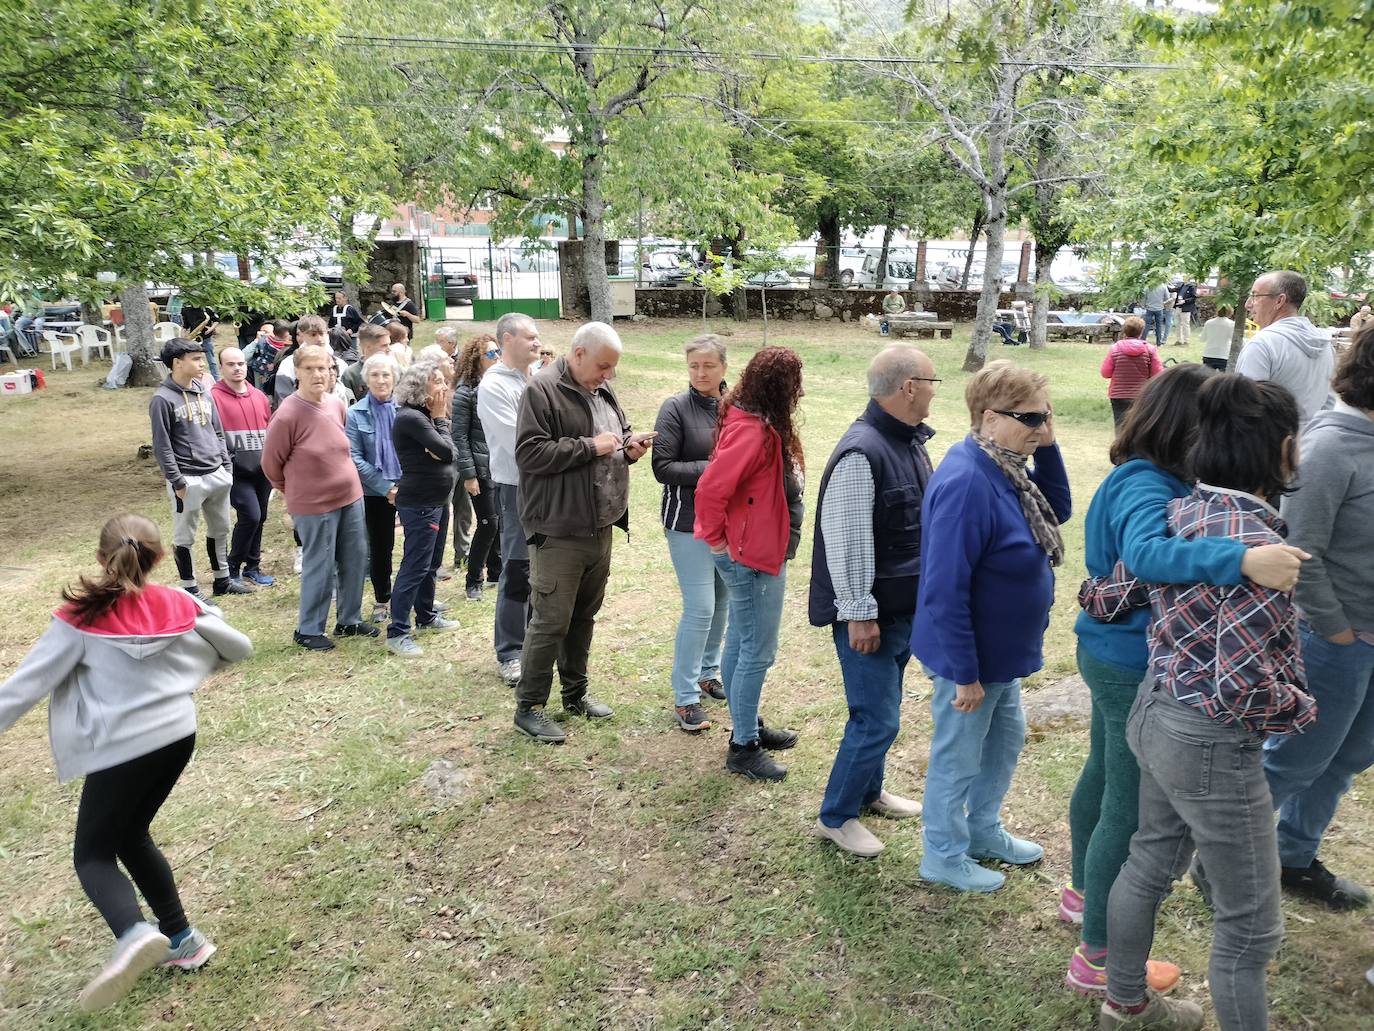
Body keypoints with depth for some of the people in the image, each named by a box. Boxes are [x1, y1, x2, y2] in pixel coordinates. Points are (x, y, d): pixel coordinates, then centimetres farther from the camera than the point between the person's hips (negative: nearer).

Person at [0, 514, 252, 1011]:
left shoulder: (81, 617, -9)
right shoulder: (180, 606, 1)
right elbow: (239, 647, 13)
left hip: (123, 748, -5)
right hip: (177, 736, 5)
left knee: (92, 854, 11)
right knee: (131, 836, 24)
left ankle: (134, 935, -18)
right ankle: (180, 938, 25)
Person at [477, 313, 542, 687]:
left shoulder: (532, 381, 10)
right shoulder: (494, 386, -12)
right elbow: (516, 442, -19)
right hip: (517, 487, -7)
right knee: (517, 571, -1)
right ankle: (510, 653, 11)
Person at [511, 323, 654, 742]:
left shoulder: (603, 391, 13)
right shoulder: (542, 390, -13)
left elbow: (616, 439, 26)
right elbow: (529, 454, -21)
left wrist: (628, 447, 2)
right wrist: (589, 447, -20)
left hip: (600, 527, 8)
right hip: (559, 531, -8)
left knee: (584, 615, 17)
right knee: (551, 620, -2)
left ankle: (575, 692, 32)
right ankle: (529, 707, 11)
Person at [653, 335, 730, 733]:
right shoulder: (676, 409, -9)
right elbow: (663, 467, -13)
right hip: (689, 521, -5)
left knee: (722, 601, 15)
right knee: (700, 607, -6)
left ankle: (708, 672, 35)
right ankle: (685, 697, 6)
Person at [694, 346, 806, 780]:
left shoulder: (762, 424, 7)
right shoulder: (751, 431, -24)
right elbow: (710, 490, -29)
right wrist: (718, 540, -16)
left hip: (760, 552, 10)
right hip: (752, 557, -10)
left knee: (741, 643, 19)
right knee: (757, 651, -1)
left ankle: (748, 724, 35)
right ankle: (743, 747, 11)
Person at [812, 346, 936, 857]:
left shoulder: (911, 442, 6)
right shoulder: (862, 452, -23)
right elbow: (845, 541, -24)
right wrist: (858, 614, -21)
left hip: (905, 607, 9)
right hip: (871, 613, -9)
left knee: (880, 709, 22)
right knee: (877, 719, -2)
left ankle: (869, 791, 40)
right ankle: (835, 817, 16)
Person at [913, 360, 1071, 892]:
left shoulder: (1005, 468, -2)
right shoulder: (966, 483, -31)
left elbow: (1057, 511, 11)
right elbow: (945, 591, -30)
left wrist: (1047, 447, -5)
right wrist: (964, 674, -22)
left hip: (1001, 650, 10)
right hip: (972, 656, -9)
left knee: (1006, 737, 25)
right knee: (959, 755, 10)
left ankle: (983, 831, 47)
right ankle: (944, 856, 32)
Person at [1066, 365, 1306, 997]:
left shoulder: (1148, 479, 4)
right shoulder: (1146, 488, -26)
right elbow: (1147, 553, -46)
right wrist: (1243, 560, -55)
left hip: (1114, 654, 10)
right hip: (1136, 667, -10)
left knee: (1103, 778, 26)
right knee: (1131, 809, 2)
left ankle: (1083, 892, 49)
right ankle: (1097, 960, 18)